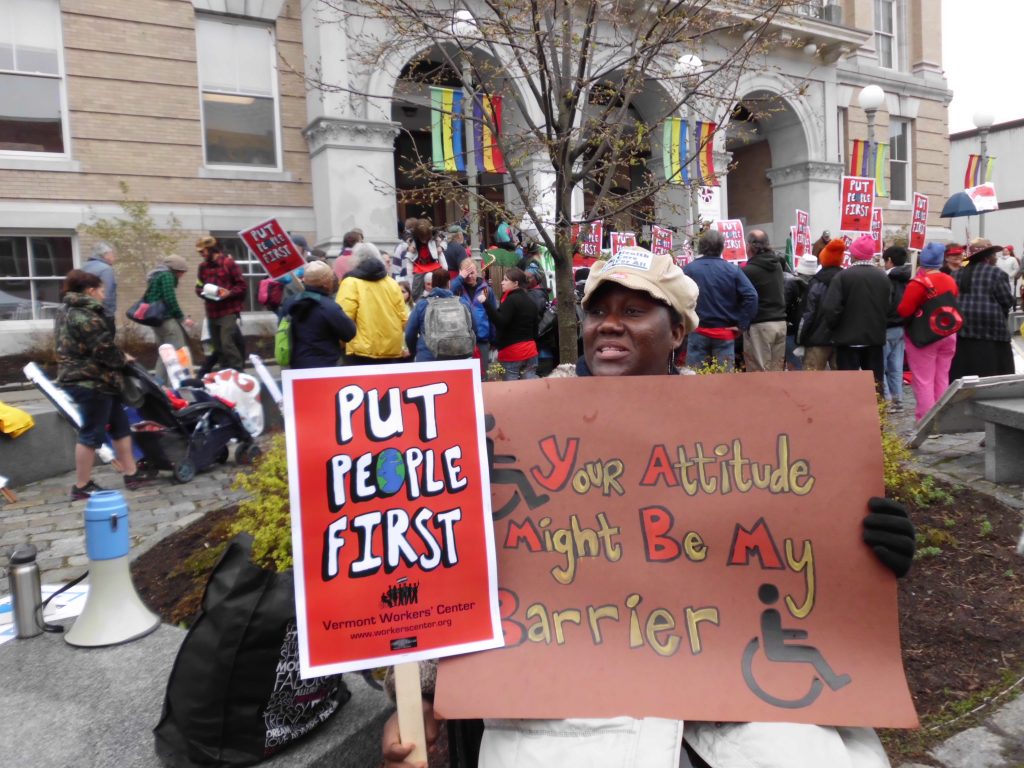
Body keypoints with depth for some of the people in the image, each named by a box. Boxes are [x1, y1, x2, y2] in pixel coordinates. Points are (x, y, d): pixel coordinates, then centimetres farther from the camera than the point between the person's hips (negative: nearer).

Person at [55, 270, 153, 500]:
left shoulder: (69, 310, 16)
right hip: (90, 381, -11)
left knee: (120, 425, 15)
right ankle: (82, 486, 8)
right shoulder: (85, 316, -18)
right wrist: (122, 358, -3)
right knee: (92, 433, -2)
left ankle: (131, 474, 20)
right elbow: (104, 350, -21)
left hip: (83, 378, 11)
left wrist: (118, 358, 9)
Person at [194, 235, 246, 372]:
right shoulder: (203, 266, 12)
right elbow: (199, 287, 16)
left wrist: (229, 293, -20)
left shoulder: (228, 262, -5)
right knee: (218, 347, 9)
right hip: (212, 312, 6)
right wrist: (203, 292, -6)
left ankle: (237, 372, -8)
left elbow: (241, 285, -5)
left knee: (227, 343, -14)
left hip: (228, 311, -6)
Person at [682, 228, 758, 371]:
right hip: (724, 333, 1)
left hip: (697, 332, 0)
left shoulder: (688, 269, -3)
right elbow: (751, 296, -9)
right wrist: (742, 325, -4)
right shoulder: (732, 269, -2)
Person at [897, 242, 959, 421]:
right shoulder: (951, 281, 5)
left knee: (923, 381, -1)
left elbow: (903, 311, -19)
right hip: (948, 334, 7)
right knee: (942, 379, 14)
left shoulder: (918, 283, -18)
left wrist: (918, 309, 1)